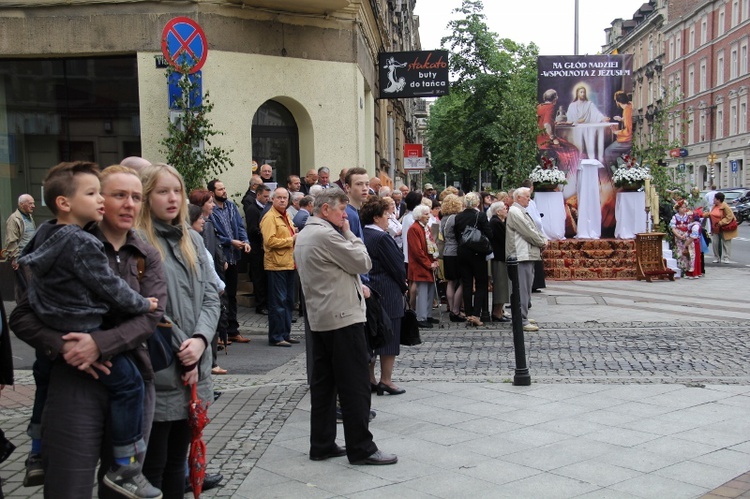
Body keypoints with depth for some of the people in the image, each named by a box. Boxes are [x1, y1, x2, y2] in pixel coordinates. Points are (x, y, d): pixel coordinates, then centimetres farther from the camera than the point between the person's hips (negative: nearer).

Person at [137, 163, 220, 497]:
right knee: (152, 466, 4)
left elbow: (210, 297, 7)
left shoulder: (193, 240, 13)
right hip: (157, 373, -6)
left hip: (192, 370, 7)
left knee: (177, 461, 17)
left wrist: (200, 340, -9)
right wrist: (179, 349, -13)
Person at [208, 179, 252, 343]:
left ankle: (233, 330, 25)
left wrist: (245, 241, -8)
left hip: (233, 257, 7)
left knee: (231, 295, 15)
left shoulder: (231, 206, 9)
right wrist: (231, 242, -17)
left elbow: (240, 226, 9)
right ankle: (220, 332, 8)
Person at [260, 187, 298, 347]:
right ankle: (276, 337, 0)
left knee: (288, 301, 14)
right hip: (276, 265, -9)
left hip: (288, 264, 9)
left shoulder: (286, 216, 18)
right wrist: (291, 240, -16)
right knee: (278, 302, -6)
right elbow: (270, 241, -22)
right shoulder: (269, 217, -12)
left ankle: (285, 333, 22)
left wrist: (296, 235, 10)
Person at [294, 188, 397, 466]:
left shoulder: (303, 236, 16)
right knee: (355, 385, -4)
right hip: (343, 318, -10)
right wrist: (349, 233, -2)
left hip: (319, 319, 10)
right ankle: (361, 448, 1)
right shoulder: (326, 235, -16)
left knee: (323, 383, 12)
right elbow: (363, 263, -11)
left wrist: (358, 285, 12)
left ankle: (321, 445, 17)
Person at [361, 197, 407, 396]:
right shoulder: (381, 238, -18)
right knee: (389, 335, 2)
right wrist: (403, 286, 4)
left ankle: (370, 379, 21)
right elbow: (397, 266, -14)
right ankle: (386, 380, 5)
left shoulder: (362, 236, 6)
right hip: (387, 294, -8)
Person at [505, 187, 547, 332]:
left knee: (526, 288, 16)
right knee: (523, 289, -10)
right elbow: (528, 232, -16)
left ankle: (523, 316, 24)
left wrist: (543, 239, 5)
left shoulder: (521, 212, 22)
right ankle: (522, 321, -9)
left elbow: (534, 229, 23)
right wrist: (542, 242, -4)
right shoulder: (514, 212, -12)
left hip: (528, 255, 11)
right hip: (522, 255, -11)